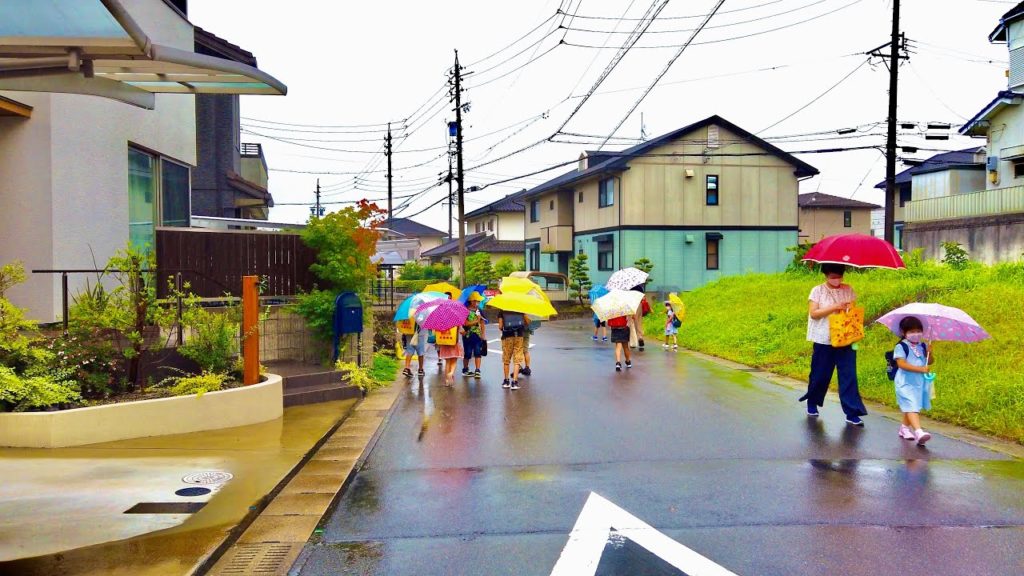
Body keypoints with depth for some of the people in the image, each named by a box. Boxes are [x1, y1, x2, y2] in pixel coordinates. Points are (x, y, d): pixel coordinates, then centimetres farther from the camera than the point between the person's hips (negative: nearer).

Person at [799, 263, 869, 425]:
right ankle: (812, 404, 33)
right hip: (824, 341, -2)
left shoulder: (848, 290, 8)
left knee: (849, 375, -3)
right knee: (820, 375, 9)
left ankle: (852, 413, -1)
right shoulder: (818, 291, -2)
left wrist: (850, 309, -12)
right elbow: (813, 313, -9)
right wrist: (834, 308, -18)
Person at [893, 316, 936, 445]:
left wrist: (929, 354, -11)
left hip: (920, 382, 6)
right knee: (912, 407, -15)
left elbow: (930, 362, 11)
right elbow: (902, 364, -19)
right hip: (906, 383, -6)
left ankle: (904, 427, 33)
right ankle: (918, 432, -27)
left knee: (910, 407, 16)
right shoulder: (901, 347, -9)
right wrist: (921, 369, -26)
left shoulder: (923, 346, 9)